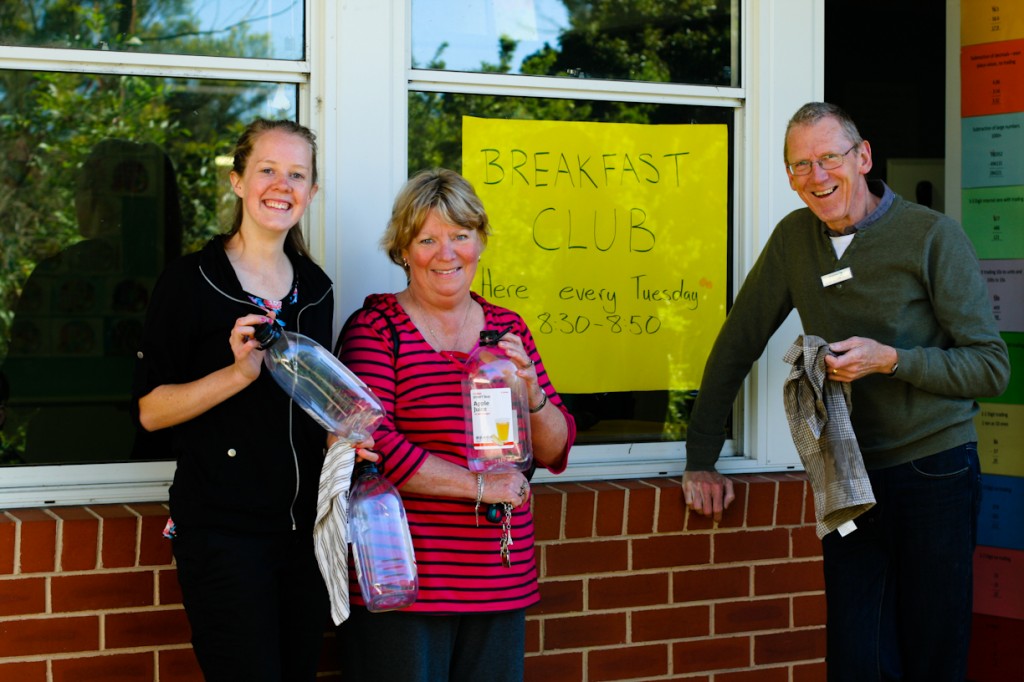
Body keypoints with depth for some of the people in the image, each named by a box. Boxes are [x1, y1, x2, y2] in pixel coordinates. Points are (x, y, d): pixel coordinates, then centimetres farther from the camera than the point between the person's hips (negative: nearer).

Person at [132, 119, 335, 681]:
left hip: (304, 524, 6)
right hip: (221, 526, -6)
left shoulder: (315, 287, 11)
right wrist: (239, 371, -22)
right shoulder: (190, 281, -6)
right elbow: (151, 409, -9)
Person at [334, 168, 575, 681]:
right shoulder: (376, 326, -3)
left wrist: (531, 395, -9)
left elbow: (555, 453, 12)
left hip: (502, 582, 5)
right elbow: (370, 444, -16)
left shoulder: (508, 328, 12)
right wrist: (481, 486, -13)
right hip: (401, 584, -5)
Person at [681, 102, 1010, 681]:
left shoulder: (933, 236, -8)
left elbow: (992, 367, -8)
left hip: (933, 475, -3)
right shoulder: (795, 238, 6)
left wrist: (891, 359, -21)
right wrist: (701, 461, 6)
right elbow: (736, 346, 10)